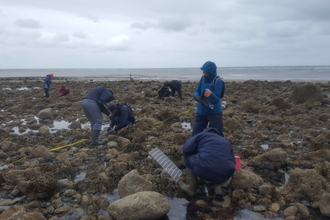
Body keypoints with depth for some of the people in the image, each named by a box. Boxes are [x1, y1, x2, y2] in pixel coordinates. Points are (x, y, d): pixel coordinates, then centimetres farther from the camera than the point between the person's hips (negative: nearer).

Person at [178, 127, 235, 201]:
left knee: (188, 156, 26)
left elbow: (186, 149, 6)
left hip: (203, 171, -3)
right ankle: (219, 187, 11)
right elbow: (232, 162, 31)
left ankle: (191, 188, 26)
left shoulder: (201, 135, 17)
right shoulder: (226, 142, 29)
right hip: (224, 175, 4)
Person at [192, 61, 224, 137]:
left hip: (214, 112, -5)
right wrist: (196, 96, -16)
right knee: (195, 135, 12)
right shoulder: (203, 78, 0)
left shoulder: (218, 81, -16)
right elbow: (197, 91, 8)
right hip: (201, 111, 5)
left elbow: (216, 99, -20)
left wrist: (211, 94, -41)